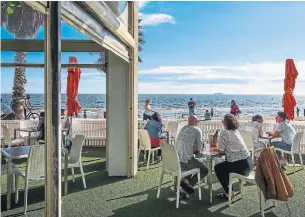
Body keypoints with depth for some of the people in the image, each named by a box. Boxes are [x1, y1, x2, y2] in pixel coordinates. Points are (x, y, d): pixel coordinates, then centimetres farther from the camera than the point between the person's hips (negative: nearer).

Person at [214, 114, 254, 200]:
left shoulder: (225, 132, -14)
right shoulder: (236, 131, 11)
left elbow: (220, 150, -11)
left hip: (241, 165, -8)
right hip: (249, 163, 8)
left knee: (217, 168, 14)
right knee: (224, 165, 29)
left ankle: (228, 193, 17)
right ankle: (229, 188, 34)